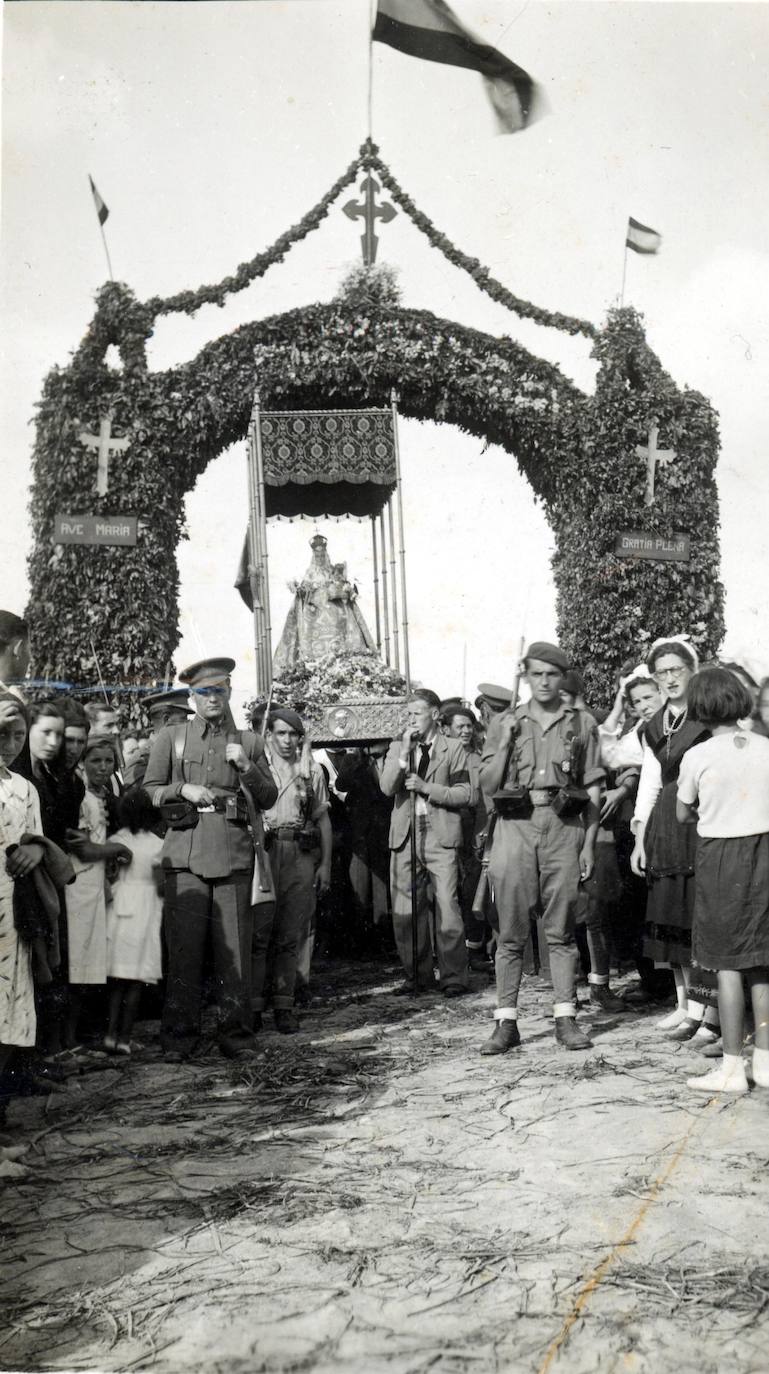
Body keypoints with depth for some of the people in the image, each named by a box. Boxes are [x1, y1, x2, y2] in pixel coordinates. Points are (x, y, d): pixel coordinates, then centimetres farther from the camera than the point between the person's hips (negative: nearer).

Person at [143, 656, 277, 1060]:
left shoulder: (248, 741, 15)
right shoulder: (170, 736, 12)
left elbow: (268, 798, 13)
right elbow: (148, 792, 11)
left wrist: (247, 767, -3)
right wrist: (183, 789, -7)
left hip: (233, 853, 1)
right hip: (185, 853, -1)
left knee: (235, 947, 1)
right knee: (184, 946, -3)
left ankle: (234, 1032, 11)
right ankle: (179, 1034, 7)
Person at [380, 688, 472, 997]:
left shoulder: (453, 749, 7)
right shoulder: (397, 748, 14)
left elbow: (465, 794, -1)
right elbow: (387, 787, -1)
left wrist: (427, 787, -9)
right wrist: (404, 753, -8)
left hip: (440, 835, -3)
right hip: (405, 836, 3)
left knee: (447, 908, -8)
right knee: (404, 912, 4)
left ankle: (454, 977, 0)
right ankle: (417, 975, 15)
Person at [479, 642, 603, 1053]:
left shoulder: (581, 723, 10)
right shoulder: (506, 723, 11)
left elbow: (593, 790, 8)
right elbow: (488, 785, 8)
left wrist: (589, 844, 2)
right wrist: (505, 743, -5)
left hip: (563, 826, 0)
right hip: (515, 825, 0)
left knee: (561, 930, 3)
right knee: (511, 933, 1)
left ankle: (565, 1019, 10)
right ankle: (506, 1022, 5)